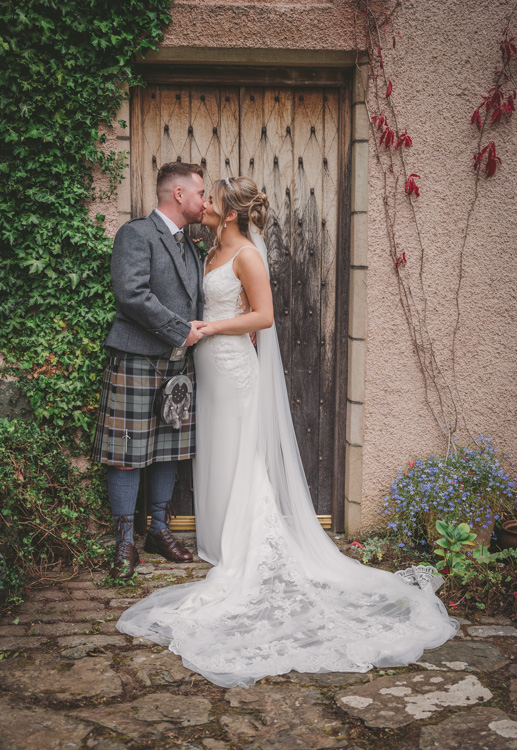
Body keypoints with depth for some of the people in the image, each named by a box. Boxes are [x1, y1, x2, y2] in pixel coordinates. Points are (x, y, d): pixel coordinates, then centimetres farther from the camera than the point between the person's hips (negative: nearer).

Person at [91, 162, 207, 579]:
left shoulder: (188, 246, 18)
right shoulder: (136, 234, -8)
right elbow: (131, 294, -20)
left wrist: (197, 329, 4)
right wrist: (182, 331, -16)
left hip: (179, 364, 8)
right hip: (137, 361, -8)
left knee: (169, 451, 12)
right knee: (128, 453, -2)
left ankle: (160, 530, 25)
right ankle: (126, 544, 7)